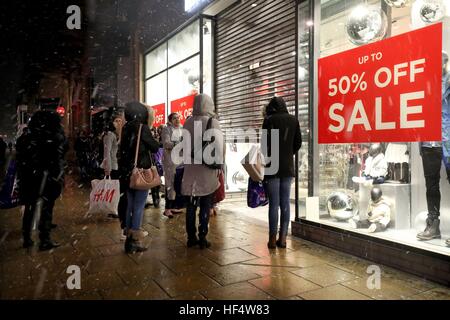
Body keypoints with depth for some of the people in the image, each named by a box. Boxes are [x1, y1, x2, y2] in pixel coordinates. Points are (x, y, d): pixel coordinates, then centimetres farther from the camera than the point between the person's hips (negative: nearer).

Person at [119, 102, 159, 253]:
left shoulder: (126, 129, 7)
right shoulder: (142, 128, -13)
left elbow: (123, 149, 13)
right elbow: (155, 147, -7)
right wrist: (153, 140, 9)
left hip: (127, 172, 7)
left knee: (130, 205, 14)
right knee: (139, 207, -1)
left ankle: (129, 237, 22)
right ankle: (135, 241, 3)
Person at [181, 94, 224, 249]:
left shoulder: (188, 122, 0)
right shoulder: (213, 122, -7)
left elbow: (184, 145, -2)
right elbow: (220, 146, -8)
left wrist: (187, 162, 5)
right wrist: (219, 165, 2)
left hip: (191, 168, 3)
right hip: (208, 170, -2)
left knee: (191, 204, 12)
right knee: (205, 206, 7)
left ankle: (191, 237, 19)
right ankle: (202, 238, 11)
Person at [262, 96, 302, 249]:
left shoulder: (269, 120, -4)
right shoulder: (293, 120, 7)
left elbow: (265, 143, -6)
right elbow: (298, 143, 10)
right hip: (288, 166, 3)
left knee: (274, 203, -1)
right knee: (285, 203, 7)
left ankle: (273, 239, 4)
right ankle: (283, 238, 11)